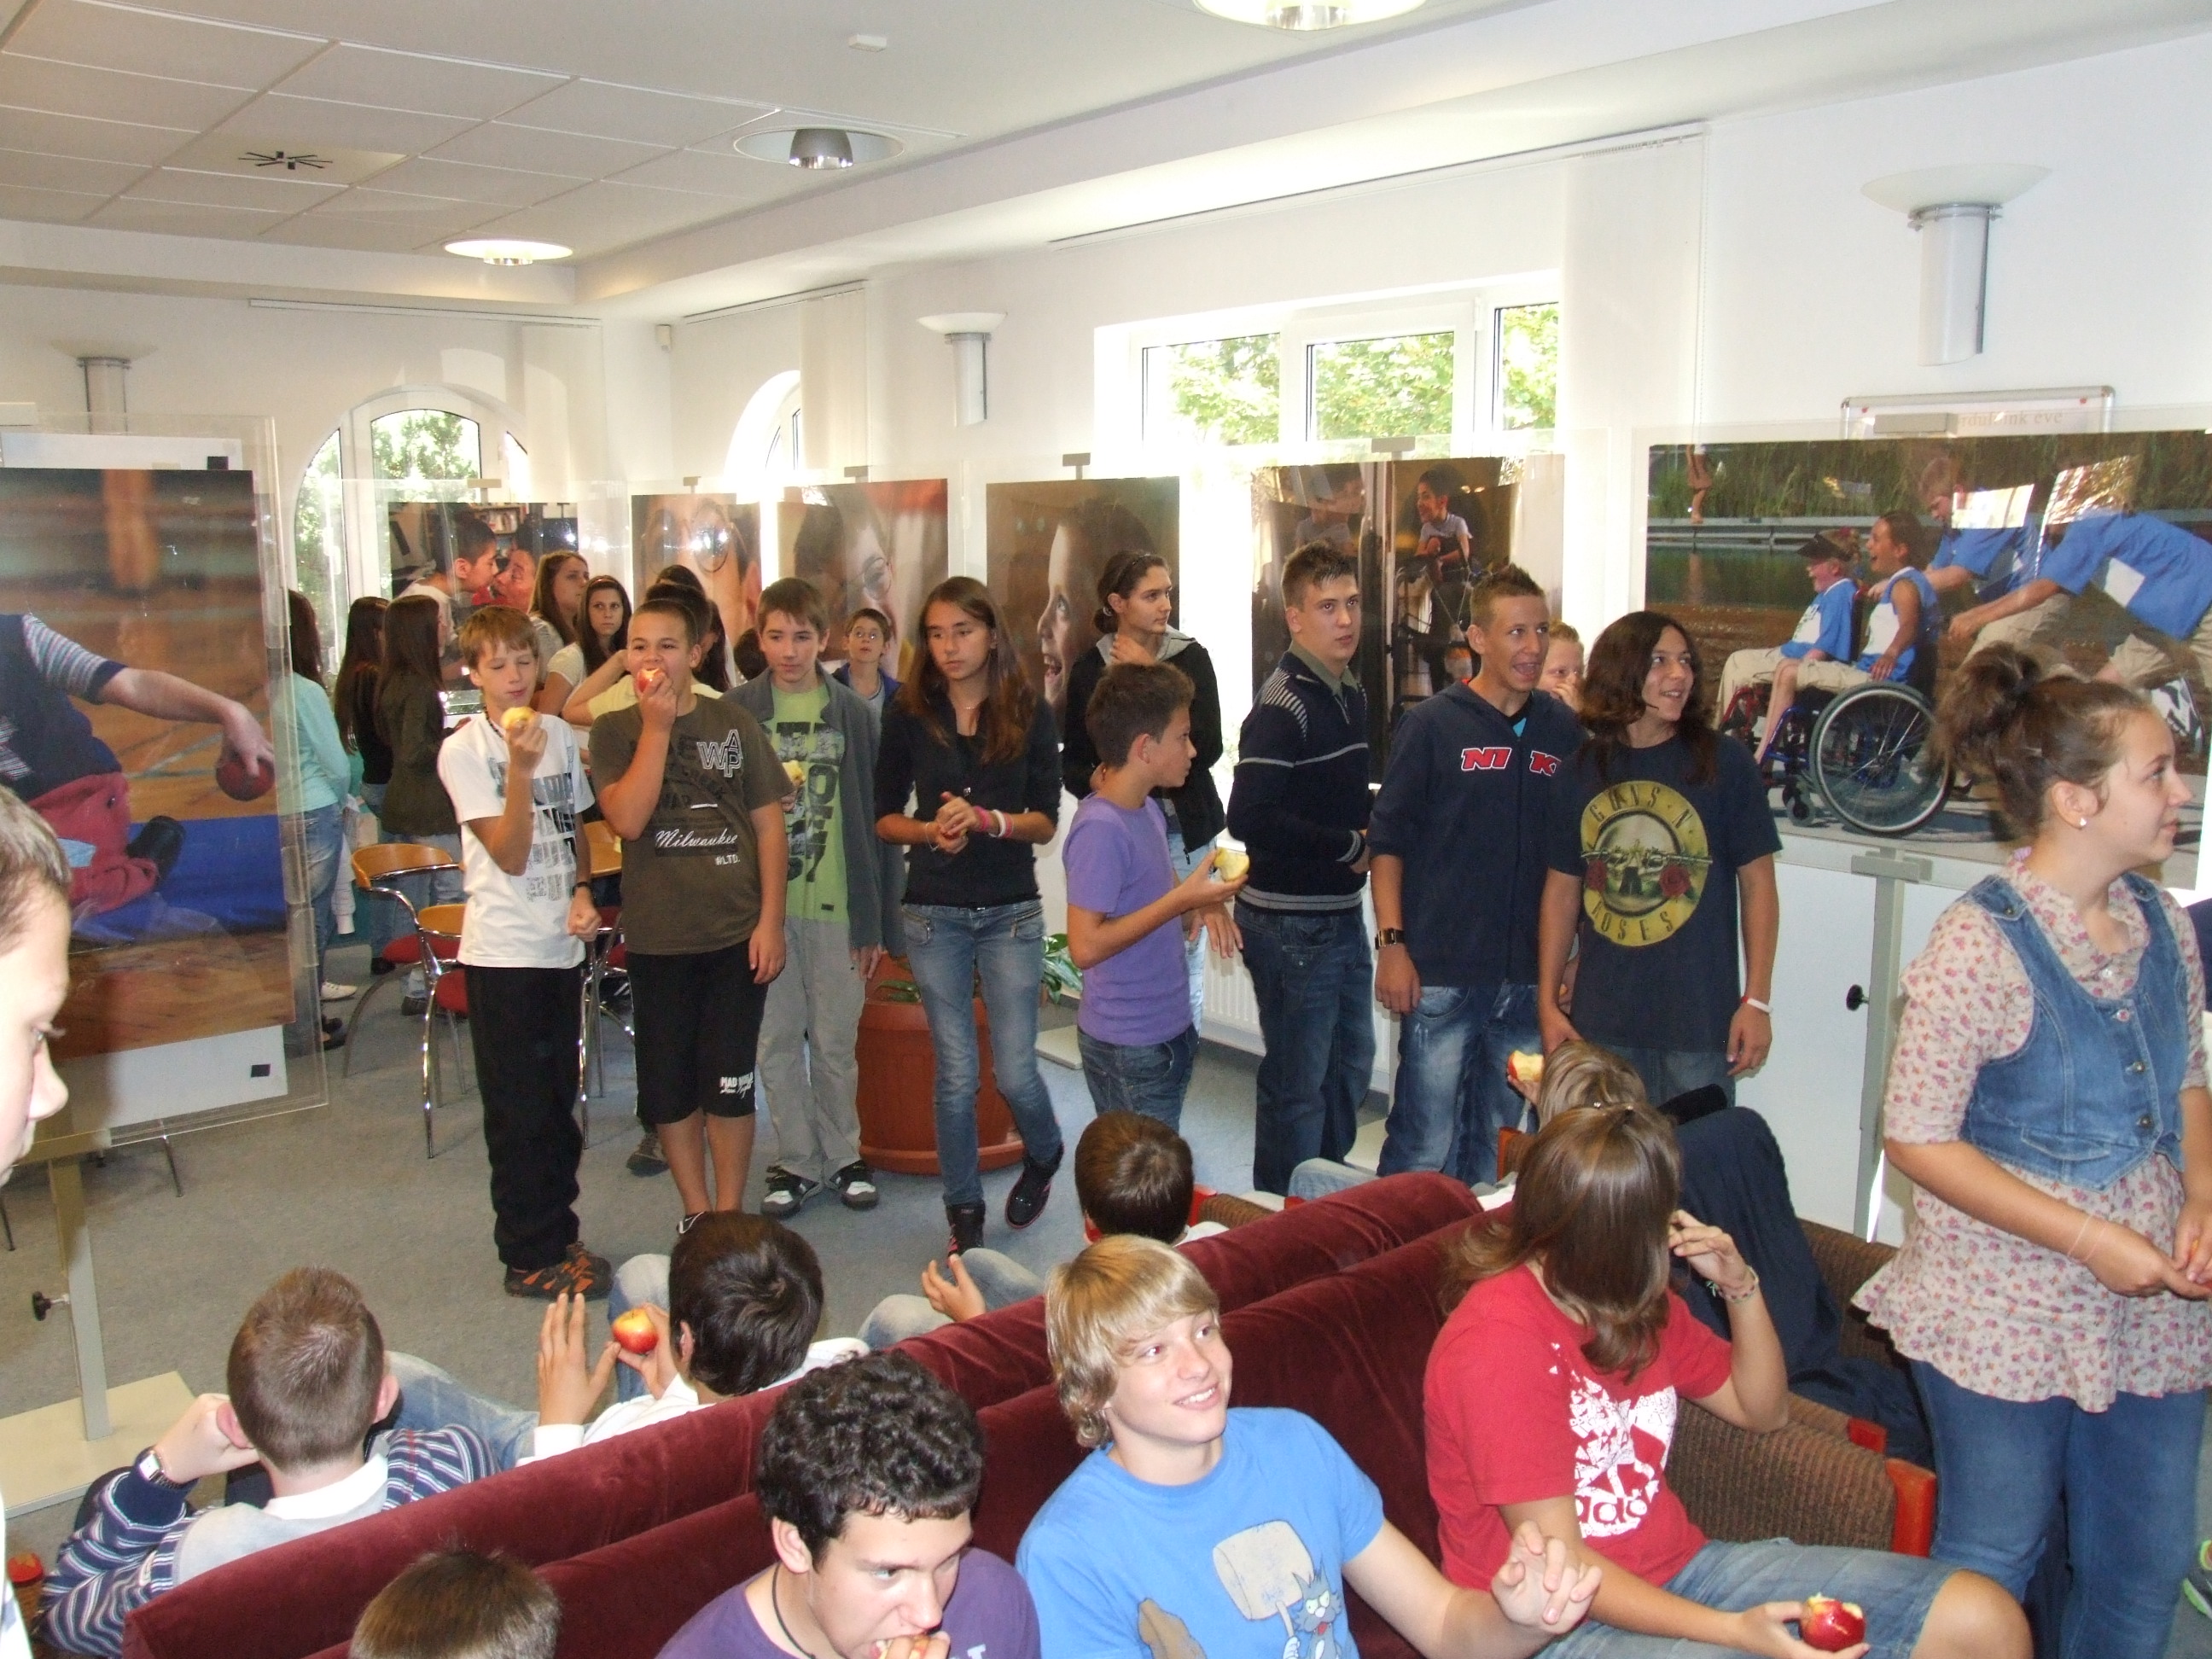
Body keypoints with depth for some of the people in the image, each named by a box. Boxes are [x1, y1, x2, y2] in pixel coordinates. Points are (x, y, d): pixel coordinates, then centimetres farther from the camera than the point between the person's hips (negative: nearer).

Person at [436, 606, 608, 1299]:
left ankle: (560, 1236, 28)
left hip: (563, 946, 5)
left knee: (559, 1104, 15)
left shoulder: (559, 735, 7)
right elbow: (509, 854, -15)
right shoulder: (463, 751, -9)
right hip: (504, 951, -5)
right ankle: (530, 1257, 15)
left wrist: (583, 893, 0)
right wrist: (520, 767, -25)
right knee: (520, 1114, 4)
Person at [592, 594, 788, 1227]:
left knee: (728, 1084, 5)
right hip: (657, 937, 1)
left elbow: (769, 822, 2)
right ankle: (696, 1212, 27)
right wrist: (657, 727, -16)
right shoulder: (615, 731, 0)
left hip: (737, 934, -1)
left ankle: (729, 1217, 21)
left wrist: (771, 920, -4)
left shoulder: (734, 723, 1)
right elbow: (626, 819, -15)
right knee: (668, 1086, 9)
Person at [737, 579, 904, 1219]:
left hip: (836, 904, 0)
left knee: (836, 1043, 8)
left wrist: (878, 919, -1)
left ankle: (842, 1156, 26)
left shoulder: (854, 714, 1)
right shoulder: (736, 711, 1)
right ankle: (796, 1161, 23)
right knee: (777, 1041, 9)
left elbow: (876, 819, 1)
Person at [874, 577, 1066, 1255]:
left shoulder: (1029, 711, -1)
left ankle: (1044, 1155, 34)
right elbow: (884, 817, 5)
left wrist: (987, 820, -19)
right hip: (934, 913, 1)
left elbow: (1046, 820, -2)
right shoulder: (909, 714, 1)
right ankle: (964, 1210, 23)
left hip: (1011, 912, 0)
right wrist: (930, 830, -15)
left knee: (1015, 1069, 0)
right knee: (957, 1073, 4)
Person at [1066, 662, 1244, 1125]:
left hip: (1169, 1031, 9)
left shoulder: (1148, 810, 6)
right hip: (1127, 1050, -9)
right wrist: (1181, 899, -23)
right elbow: (1085, 946, -26)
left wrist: (1201, 906, -3)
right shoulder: (1100, 828, -22)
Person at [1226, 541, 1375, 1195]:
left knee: (1351, 1061, 21)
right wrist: (1350, 845, -17)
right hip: (1291, 920, -9)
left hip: (1341, 911, 9)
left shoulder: (1350, 689, 10)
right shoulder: (1283, 704, -18)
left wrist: (1369, 826, -2)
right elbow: (1249, 817, -27)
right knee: (1298, 1081, 3)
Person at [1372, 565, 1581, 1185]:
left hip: (1528, 977, 4)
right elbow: (1388, 840, -4)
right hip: (1440, 972, -4)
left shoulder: (1563, 733, 8)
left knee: (1498, 1145, 15)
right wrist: (1391, 942, -11)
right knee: (1424, 1147, -3)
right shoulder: (1433, 725, -4)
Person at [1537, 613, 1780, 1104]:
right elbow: (1562, 890, 9)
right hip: (1600, 1023, 3)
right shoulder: (1580, 771, 4)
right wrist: (1547, 1002, 5)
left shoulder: (1723, 762, -3)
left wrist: (1757, 1001, -5)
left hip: (1700, 1022, -2)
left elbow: (1757, 882, -1)